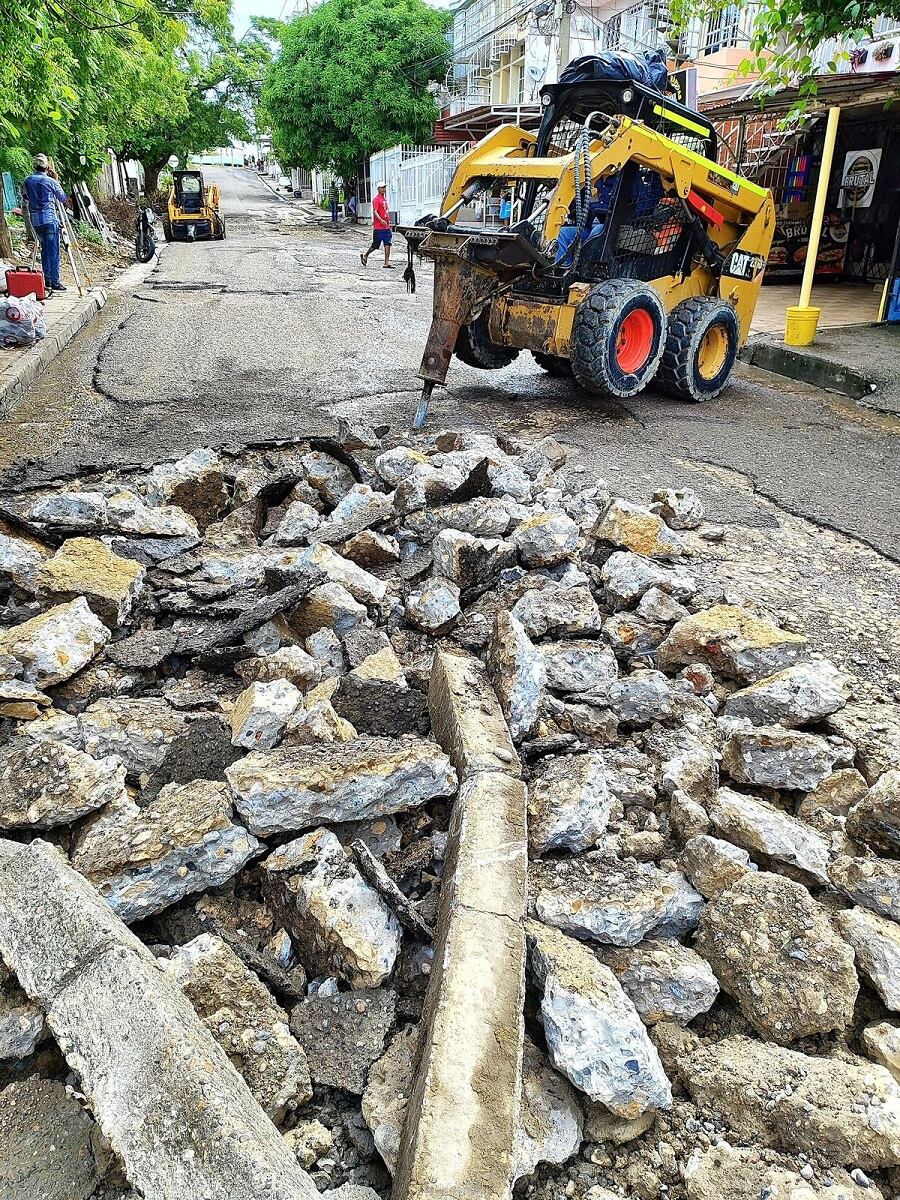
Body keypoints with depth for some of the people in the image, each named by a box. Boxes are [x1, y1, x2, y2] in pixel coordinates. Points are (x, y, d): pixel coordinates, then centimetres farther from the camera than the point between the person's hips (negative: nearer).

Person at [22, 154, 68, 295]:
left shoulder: (27, 181, 8)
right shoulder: (50, 181, -6)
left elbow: (26, 196, 21)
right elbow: (63, 199, 4)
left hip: (35, 220, 5)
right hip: (49, 219, -5)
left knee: (44, 250, 13)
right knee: (53, 251, -5)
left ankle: (47, 281, 13)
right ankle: (55, 282, -10)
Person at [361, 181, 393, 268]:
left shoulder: (384, 199, 17)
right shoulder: (376, 199, -10)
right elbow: (375, 212, -20)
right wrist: (381, 220, -33)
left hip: (386, 226, 8)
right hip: (379, 227, -8)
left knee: (387, 244, -2)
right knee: (375, 245, 0)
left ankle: (387, 262, -3)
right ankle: (365, 256, 20)